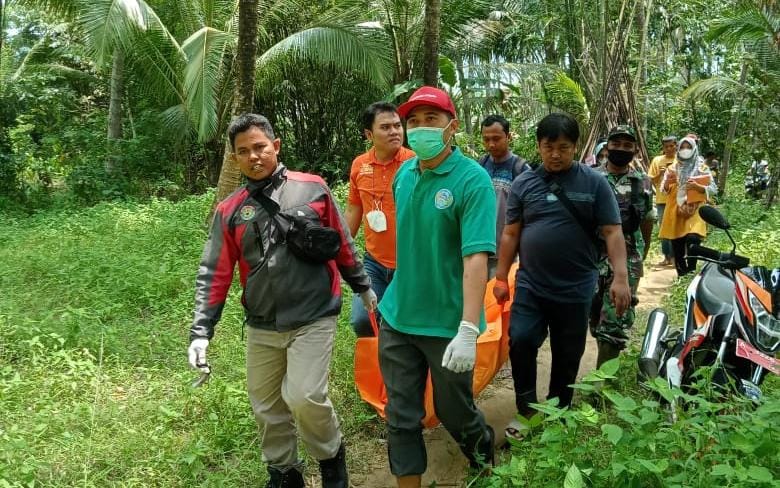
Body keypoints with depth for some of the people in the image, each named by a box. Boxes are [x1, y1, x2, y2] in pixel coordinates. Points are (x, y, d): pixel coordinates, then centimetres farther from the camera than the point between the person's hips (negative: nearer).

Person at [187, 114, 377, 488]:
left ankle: (331, 457, 17)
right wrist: (200, 331, -5)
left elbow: (342, 245, 8)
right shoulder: (230, 211, 2)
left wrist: (363, 286, 17)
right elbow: (214, 274, 1)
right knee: (266, 406, 12)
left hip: (312, 319, -3)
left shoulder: (312, 189, -1)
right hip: (262, 327, 4)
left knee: (304, 397, -14)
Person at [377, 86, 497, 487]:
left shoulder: (472, 179, -16)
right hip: (397, 317, 5)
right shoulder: (404, 174, 3)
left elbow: (476, 257, -24)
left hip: (447, 323, -4)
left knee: (454, 411, 15)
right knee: (402, 417, 10)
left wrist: (469, 331, -31)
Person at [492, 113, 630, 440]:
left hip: (575, 288, -1)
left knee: (567, 356, 9)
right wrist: (501, 277, 6)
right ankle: (526, 410, 9)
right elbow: (511, 234, 7)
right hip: (530, 285, 1)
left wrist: (620, 277, -16)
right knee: (520, 342, -11)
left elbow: (612, 232, -5)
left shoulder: (594, 183, -2)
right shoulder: (524, 184, 3)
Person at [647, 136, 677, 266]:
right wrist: (660, 174, -11)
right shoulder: (657, 160, 6)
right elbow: (652, 181, 7)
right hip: (661, 199, 2)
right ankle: (667, 256, 15)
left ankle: (674, 256, 6)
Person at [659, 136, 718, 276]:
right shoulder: (672, 168, 11)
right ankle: (681, 275, 17)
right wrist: (667, 182, -14)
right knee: (677, 245, 5)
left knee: (693, 239, -23)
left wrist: (698, 187, -16)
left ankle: (691, 272, -10)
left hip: (695, 211, -3)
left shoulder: (702, 168, 5)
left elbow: (713, 189, 2)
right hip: (675, 211, 3)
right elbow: (663, 190, 7)